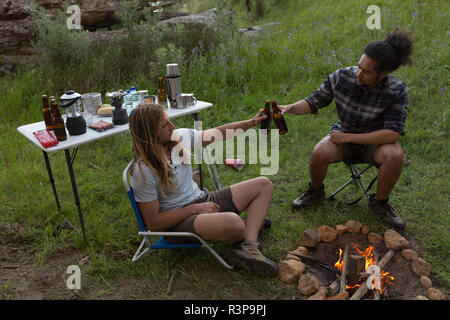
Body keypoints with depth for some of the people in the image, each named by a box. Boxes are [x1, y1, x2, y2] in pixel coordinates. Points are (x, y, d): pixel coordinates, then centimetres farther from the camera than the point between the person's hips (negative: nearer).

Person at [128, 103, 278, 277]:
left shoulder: (180, 136, -2)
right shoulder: (143, 171, -21)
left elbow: (218, 133, 13)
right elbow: (152, 223, -17)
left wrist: (252, 122, 6)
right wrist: (194, 209, -20)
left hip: (203, 200, 9)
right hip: (177, 222, -8)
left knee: (263, 185, 3)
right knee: (232, 222, -38)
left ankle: (248, 249, -16)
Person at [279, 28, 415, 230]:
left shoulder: (397, 92, -19)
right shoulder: (342, 77, -15)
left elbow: (392, 133, -24)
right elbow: (314, 102, -3)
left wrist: (348, 137, -26)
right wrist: (289, 108, -23)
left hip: (374, 142, -1)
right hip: (344, 136, 1)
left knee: (395, 155, -33)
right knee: (319, 153, -30)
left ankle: (380, 202, -4)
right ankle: (316, 190, 6)